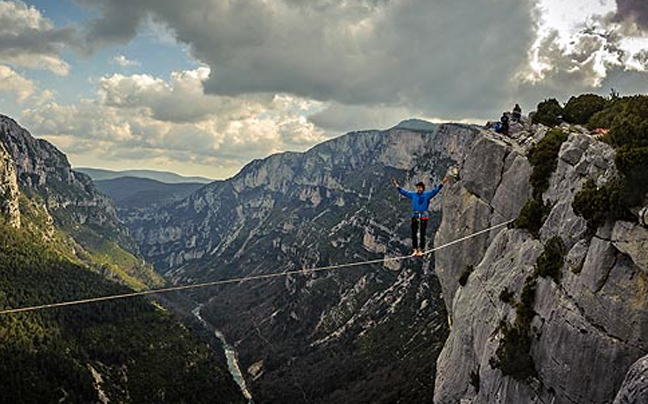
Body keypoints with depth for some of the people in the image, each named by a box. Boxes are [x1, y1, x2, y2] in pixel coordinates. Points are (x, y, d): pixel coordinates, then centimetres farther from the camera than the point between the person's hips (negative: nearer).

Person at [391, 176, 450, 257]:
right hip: (415, 216, 3)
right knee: (414, 234, 1)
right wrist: (397, 186, 8)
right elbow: (404, 192, 13)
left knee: (422, 234, -1)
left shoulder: (427, 195, 3)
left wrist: (442, 183, -12)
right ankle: (415, 250, 6)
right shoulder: (413, 195, 10)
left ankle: (420, 250, 5)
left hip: (424, 216, -3)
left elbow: (435, 190, -3)